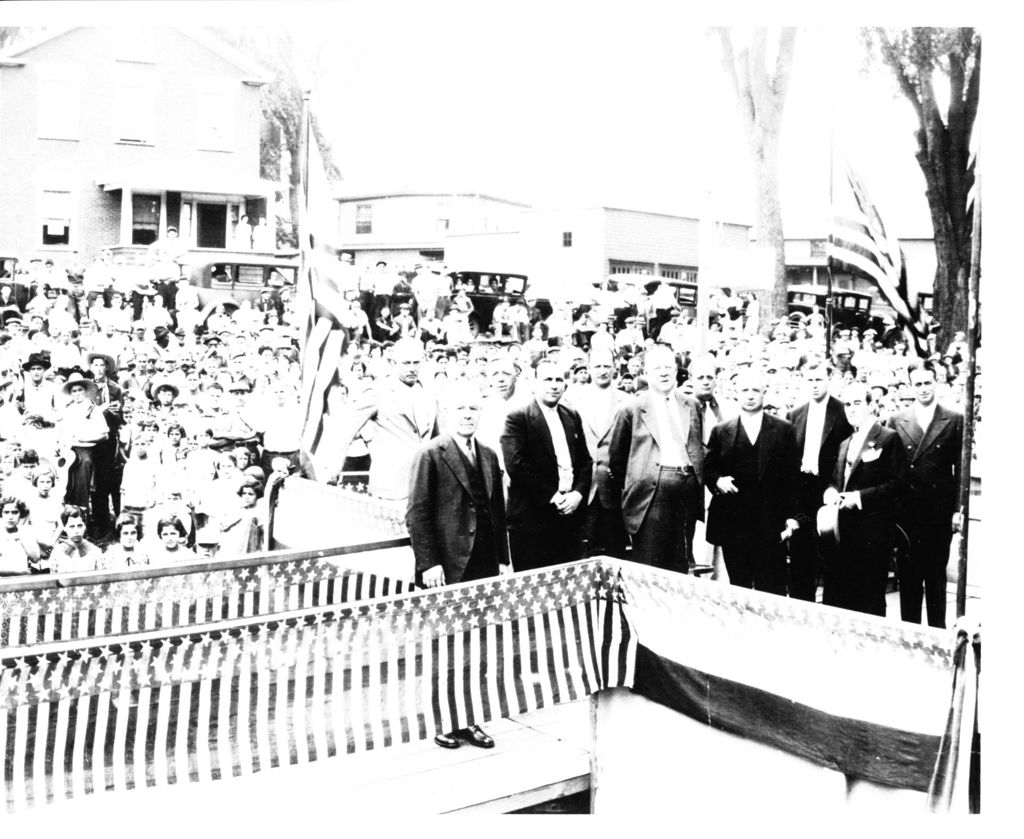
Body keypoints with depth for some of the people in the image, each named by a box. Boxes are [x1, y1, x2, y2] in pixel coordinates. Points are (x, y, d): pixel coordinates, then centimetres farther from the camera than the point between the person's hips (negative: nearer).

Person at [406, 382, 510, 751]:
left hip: (484, 566, 6)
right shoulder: (430, 455, -5)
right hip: (447, 568, -5)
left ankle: (468, 719, 18)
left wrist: (503, 558, 11)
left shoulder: (489, 456, 13)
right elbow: (416, 513, -9)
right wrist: (428, 563, -14)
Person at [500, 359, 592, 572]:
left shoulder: (572, 417, 14)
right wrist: (551, 496, -14)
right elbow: (516, 465, -14)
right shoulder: (517, 418, -5)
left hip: (571, 513, 5)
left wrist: (578, 493, -2)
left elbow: (585, 460, 15)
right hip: (532, 517, -5)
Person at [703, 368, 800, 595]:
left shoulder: (784, 430, 7)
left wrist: (792, 516, -1)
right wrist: (717, 480, -10)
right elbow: (707, 469, 12)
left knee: (772, 589, 0)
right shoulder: (720, 432, 9)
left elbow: (792, 475, 5)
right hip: (732, 522, 1)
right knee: (739, 588, 7)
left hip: (770, 523, -1)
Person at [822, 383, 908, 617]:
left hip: (873, 533, -7)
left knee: (870, 601, -2)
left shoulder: (888, 438, -3)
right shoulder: (845, 444, 20)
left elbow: (897, 483, -10)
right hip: (843, 530, 7)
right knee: (834, 599, 5)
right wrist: (831, 492, 1)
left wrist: (859, 497, -17)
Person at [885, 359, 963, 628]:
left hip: (939, 512, -1)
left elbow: (960, 469, 1)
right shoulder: (897, 421, 5)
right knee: (908, 575, 7)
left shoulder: (955, 421, 2)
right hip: (906, 512, 1)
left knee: (936, 575, 7)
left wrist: (957, 509, -4)